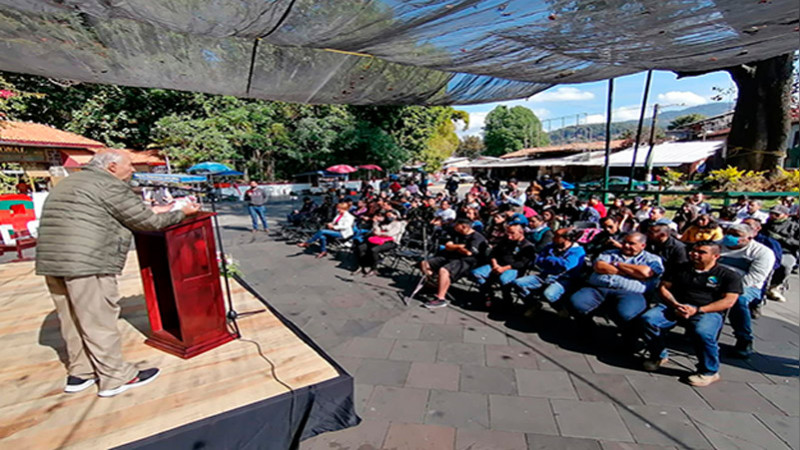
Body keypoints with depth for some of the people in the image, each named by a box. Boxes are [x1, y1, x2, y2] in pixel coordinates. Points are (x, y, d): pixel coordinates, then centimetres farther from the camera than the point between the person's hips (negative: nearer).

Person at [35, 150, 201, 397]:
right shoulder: (110, 185, -6)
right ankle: (116, 377, 8)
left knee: (73, 321, 17)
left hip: (50, 262, 10)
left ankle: (79, 373, 28)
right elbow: (147, 221, -6)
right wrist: (181, 213, 7)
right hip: (87, 264, -9)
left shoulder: (67, 183, 24)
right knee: (99, 321, -2)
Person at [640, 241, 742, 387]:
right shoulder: (681, 269, 20)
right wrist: (675, 305, -6)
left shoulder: (727, 275, 11)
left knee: (702, 332, -37)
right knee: (648, 319, -26)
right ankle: (659, 356, -1)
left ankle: (709, 372, -8)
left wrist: (697, 310, -16)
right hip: (676, 306, 3)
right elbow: (663, 288, 14)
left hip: (708, 311, -3)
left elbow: (728, 301, -2)